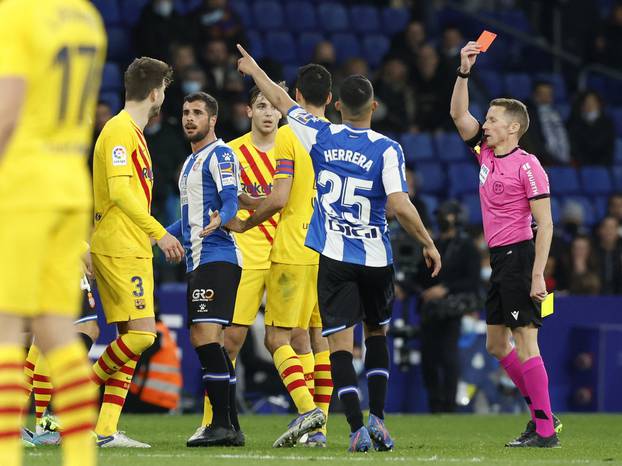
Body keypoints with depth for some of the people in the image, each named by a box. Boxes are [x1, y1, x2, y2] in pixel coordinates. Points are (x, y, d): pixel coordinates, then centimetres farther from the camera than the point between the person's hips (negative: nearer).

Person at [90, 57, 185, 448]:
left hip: (132, 249, 10)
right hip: (120, 249, -10)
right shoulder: (120, 130, -11)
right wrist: (159, 232, -23)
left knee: (132, 335, 5)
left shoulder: (132, 132, 20)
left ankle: (107, 430, 2)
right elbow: (119, 192, -20)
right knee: (142, 333, -16)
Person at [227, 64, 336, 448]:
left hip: (294, 251, -6)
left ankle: (308, 411, -21)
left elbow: (279, 199, -14)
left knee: (278, 337, -3)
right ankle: (319, 427, 7)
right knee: (318, 337, 11)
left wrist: (246, 223, 1)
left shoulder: (288, 135, -8)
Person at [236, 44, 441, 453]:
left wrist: (255, 70, 32)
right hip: (375, 257, 0)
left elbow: (283, 102, 15)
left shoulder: (321, 136, 0)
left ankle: (357, 428, -15)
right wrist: (429, 244, -3)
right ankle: (377, 416, 11)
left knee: (340, 343, -3)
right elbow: (400, 205, -17)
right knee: (377, 333, 21)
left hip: (333, 255, 0)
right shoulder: (387, 149, -8)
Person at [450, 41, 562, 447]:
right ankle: (542, 411, 19)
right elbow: (459, 113, 19)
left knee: (525, 342, -11)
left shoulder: (527, 166, -12)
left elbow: (545, 224, -15)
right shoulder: (486, 153, 11)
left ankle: (545, 429, -10)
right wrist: (464, 72, 7)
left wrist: (538, 275, -20)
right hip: (499, 259, 9)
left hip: (519, 256, -9)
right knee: (496, 344, 12)